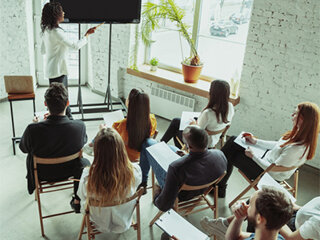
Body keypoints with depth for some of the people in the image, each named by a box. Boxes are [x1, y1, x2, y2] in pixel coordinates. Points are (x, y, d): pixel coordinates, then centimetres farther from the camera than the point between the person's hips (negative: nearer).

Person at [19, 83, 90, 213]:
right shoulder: (80, 126, -30)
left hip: (43, 175, 1)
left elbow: (24, 148, -9)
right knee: (85, 163, 32)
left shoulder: (33, 129, -32)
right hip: (69, 172, 0)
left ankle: (32, 186, 58)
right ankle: (77, 201, 37)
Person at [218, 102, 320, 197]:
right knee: (232, 141, 6)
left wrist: (253, 156, -16)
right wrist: (255, 141, 7)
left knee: (231, 157, 0)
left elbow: (274, 169, -27)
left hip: (269, 175, -9)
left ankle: (220, 188, 25)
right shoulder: (299, 134, -8)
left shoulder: (297, 148, -35)